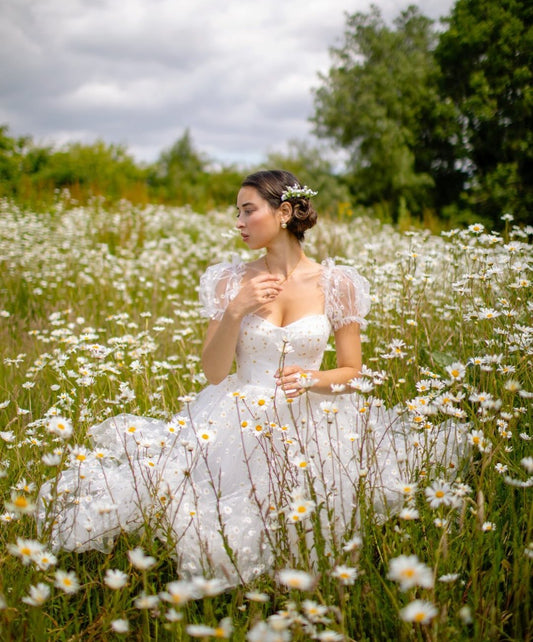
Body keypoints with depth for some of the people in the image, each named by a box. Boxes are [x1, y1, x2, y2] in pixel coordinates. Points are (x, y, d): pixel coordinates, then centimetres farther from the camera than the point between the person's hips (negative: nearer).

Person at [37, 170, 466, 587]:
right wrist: (235, 311, -13)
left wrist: (311, 379, -14)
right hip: (239, 417, 0)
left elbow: (353, 372, 6)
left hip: (309, 417, 0)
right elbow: (213, 372, 1)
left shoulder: (336, 284, 1)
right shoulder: (232, 281, 4)